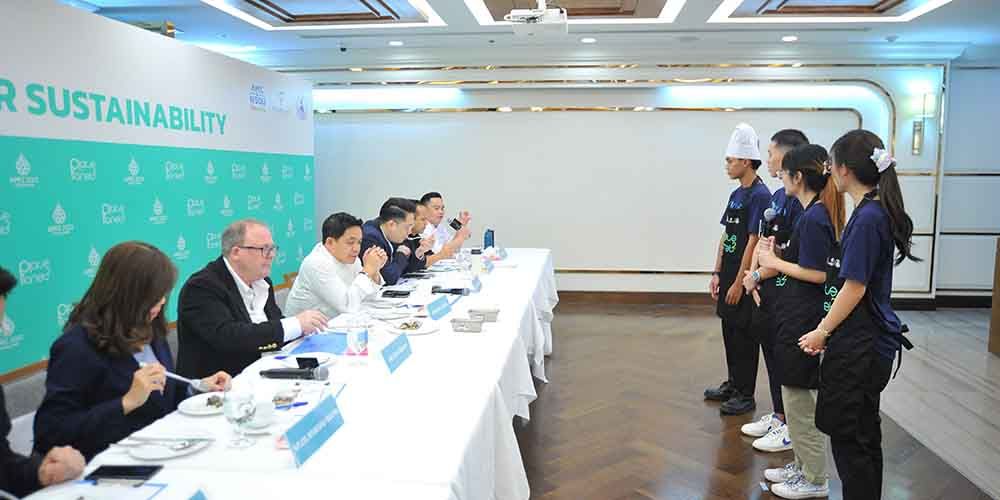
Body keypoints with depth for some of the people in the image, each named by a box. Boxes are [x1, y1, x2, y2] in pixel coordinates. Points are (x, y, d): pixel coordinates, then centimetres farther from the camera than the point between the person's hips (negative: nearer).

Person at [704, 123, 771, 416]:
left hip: (744, 280, -8)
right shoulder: (736, 195, 11)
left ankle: (745, 395, 12)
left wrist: (739, 282, -17)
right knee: (729, 332, 17)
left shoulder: (759, 195, -15)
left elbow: (754, 242, -18)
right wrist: (717, 273, 11)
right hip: (729, 276, 8)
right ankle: (733, 384, 31)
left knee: (744, 336, 1)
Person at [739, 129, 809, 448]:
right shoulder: (778, 196, 11)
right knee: (770, 350, 17)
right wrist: (753, 274, 0)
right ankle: (777, 416, 32)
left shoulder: (800, 198, -17)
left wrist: (758, 275, -13)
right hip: (765, 288, 9)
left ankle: (791, 426, 16)